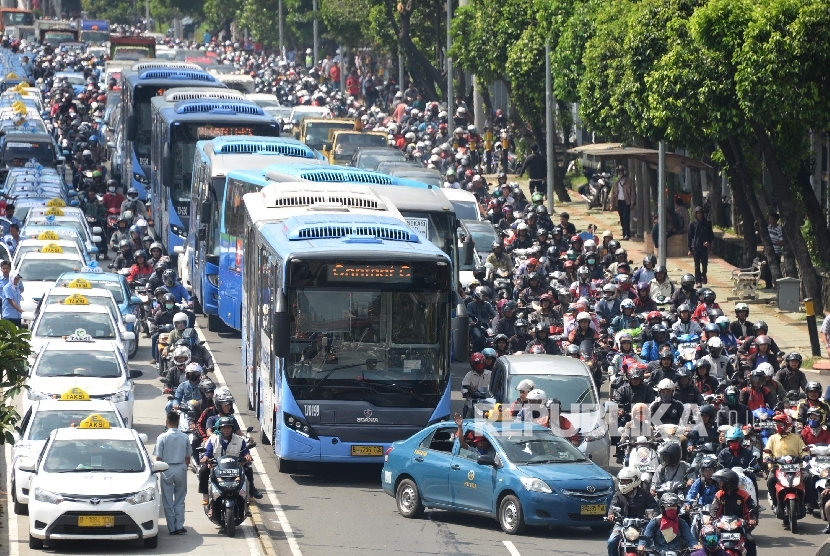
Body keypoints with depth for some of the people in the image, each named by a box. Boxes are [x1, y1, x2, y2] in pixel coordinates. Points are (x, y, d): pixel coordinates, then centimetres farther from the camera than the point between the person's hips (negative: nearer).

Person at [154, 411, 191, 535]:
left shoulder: (162, 437, -9)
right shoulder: (184, 437, -2)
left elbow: (158, 458, -8)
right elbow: (188, 458, 4)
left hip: (167, 470, -2)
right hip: (181, 469, 2)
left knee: (168, 501, 5)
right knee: (180, 500, 11)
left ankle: (172, 527, 4)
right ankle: (179, 526, 6)